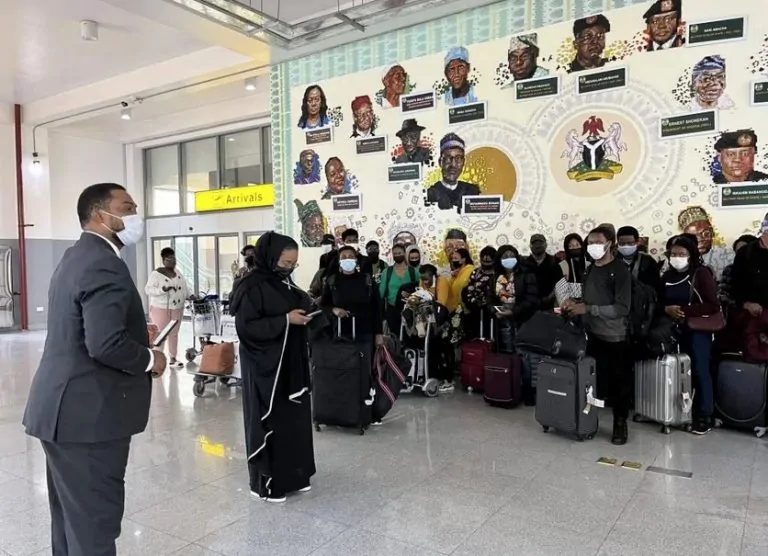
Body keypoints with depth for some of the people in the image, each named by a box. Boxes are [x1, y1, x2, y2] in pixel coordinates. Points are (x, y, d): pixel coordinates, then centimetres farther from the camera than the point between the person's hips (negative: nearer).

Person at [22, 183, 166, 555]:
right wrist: (150, 359, -14)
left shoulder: (76, 257, 13)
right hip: (88, 414, -10)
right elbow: (106, 344, -30)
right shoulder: (104, 266, -20)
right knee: (93, 520, 2)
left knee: (72, 516, 21)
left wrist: (136, 333, 10)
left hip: (67, 408, 10)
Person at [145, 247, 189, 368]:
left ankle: (173, 359, 21)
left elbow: (183, 288, 19)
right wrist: (163, 289, -29)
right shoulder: (156, 273, -12)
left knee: (174, 333, 12)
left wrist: (189, 296, 5)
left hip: (177, 309, 6)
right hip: (160, 309, -6)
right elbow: (148, 289, -17)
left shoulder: (177, 273, 9)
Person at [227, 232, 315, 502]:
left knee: (294, 418, 13)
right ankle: (266, 482, 17)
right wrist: (285, 320, -22)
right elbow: (246, 327, -20)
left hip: (290, 362, 8)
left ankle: (293, 474, 27)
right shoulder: (253, 287, -15)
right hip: (264, 366, -8)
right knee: (269, 420, 2)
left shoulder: (284, 282, 9)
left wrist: (305, 313, 2)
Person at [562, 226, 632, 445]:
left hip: (614, 338, -5)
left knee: (618, 382, 4)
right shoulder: (591, 269, 12)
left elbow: (622, 308, -18)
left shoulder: (620, 271, -10)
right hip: (592, 334, 5)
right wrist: (575, 303, 0)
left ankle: (620, 423, 18)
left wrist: (587, 309, -21)